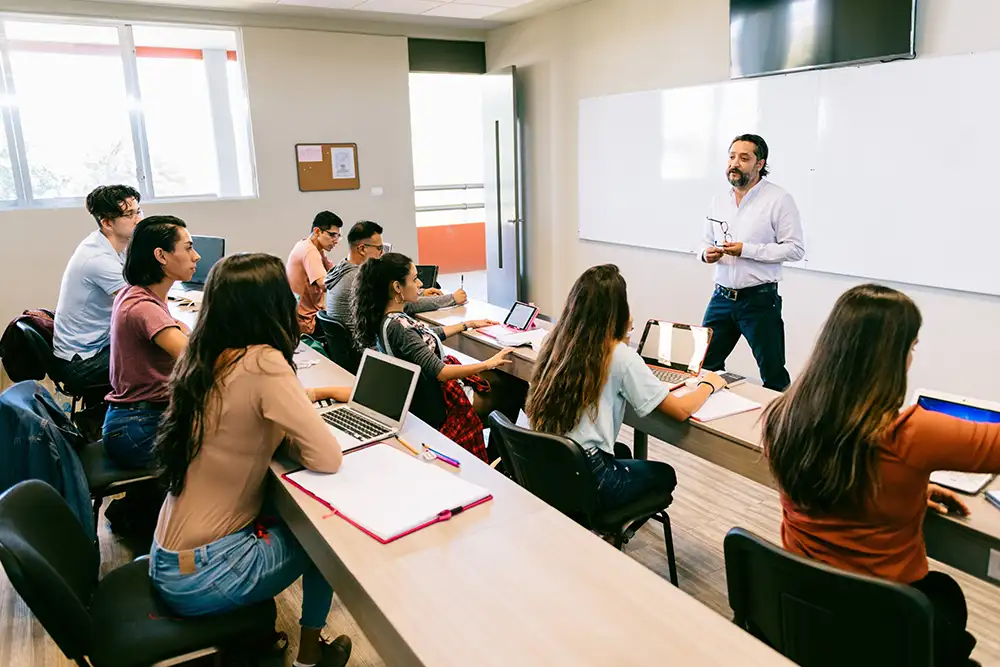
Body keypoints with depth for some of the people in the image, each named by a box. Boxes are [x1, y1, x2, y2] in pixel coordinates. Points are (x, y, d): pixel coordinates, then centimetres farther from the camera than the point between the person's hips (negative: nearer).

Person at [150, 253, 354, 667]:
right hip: (200, 575, -7)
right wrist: (286, 436, -6)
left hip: (170, 556, 7)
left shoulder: (205, 357, 0)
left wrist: (322, 393, 19)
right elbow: (327, 459, -25)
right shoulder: (262, 363, -24)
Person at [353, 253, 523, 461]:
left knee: (509, 382, 10)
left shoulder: (392, 318, -1)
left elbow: (430, 334, 17)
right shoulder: (396, 327, -30)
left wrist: (469, 324, 22)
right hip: (435, 402, -9)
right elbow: (438, 372, -30)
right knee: (511, 392, 6)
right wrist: (488, 364, -23)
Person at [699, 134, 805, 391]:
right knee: (705, 366, 11)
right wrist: (706, 253, -5)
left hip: (759, 299, -5)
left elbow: (796, 249, -12)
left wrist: (746, 250, -20)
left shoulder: (779, 199, -8)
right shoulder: (719, 201, 10)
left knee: (773, 375, 3)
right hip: (721, 297, 6)